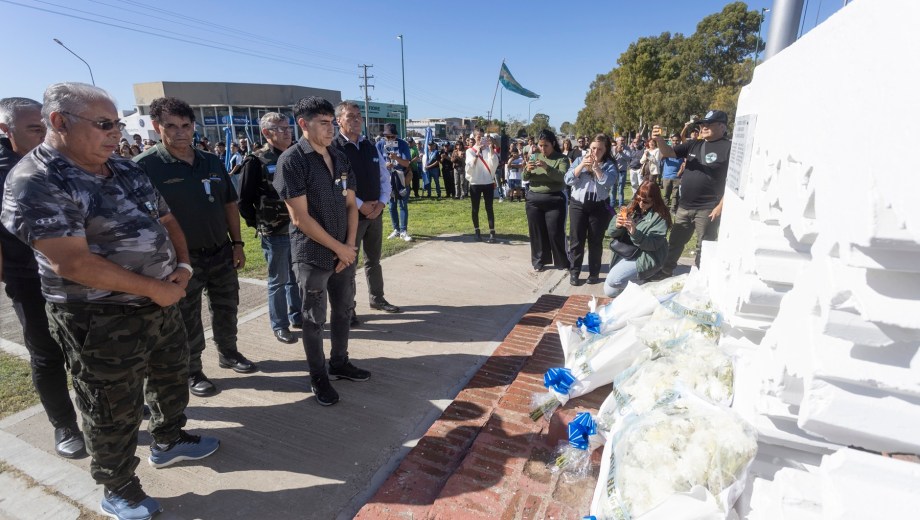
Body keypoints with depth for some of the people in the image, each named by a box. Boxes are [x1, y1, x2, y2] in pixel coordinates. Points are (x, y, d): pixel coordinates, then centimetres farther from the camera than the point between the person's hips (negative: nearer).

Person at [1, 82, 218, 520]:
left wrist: (182, 266, -7)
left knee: (172, 375, 23)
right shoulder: (36, 181, -17)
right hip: (101, 320, -7)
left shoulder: (126, 170, 6)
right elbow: (72, 262, -25)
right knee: (115, 411, 10)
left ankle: (168, 442, 48)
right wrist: (154, 288, -21)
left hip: (161, 302, 8)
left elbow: (165, 220, 11)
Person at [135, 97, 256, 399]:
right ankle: (192, 372, 28)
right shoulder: (145, 166, -11)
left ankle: (228, 353, 39)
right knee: (188, 321, 10)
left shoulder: (212, 162, 4)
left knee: (226, 309, 18)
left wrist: (237, 243, 6)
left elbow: (229, 204, 10)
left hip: (221, 252, 5)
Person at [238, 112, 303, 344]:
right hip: (274, 233, -5)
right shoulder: (256, 161, -8)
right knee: (278, 281, 6)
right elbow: (244, 201, -6)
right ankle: (279, 325, 20)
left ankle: (297, 317, 31)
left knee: (297, 278, 16)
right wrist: (259, 224, -4)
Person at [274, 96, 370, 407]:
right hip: (313, 256, -6)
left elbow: (350, 204, 9)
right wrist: (338, 247, -14)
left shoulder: (340, 159, 7)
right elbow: (300, 218, -16)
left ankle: (339, 363, 36)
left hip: (344, 252, 6)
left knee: (343, 310, 17)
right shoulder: (292, 161, -12)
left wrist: (350, 244, -4)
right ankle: (318, 377, 25)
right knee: (314, 319, 7)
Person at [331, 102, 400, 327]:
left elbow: (384, 177, 11)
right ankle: (348, 308, 15)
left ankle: (377, 298, 34)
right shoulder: (333, 148, -10)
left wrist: (382, 202, -5)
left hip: (375, 212, 6)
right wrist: (359, 205, -19)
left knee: (373, 260, 18)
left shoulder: (371, 147, 10)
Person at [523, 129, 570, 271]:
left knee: (555, 232, 0)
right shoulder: (534, 157, 10)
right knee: (537, 232, 8)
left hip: (554, 200, -4)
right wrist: (527, 170, -16)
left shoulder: (562, 159, -3)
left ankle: (562, 262, 16)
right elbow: (525, 178, 7)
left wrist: (547, 167, -32)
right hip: (534, 199, 4)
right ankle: (539, 261, 21)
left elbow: (562, 177, -18)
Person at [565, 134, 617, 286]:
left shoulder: (609, 165, 2)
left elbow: (608, 183, -16)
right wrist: (582, 165, -15)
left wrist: (595, 166, -17)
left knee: (595, 241, 5)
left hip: (599, 207, -1)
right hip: (578, 205, 1)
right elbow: (568, 180, -5)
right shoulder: (579, 160, 7)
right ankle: (574, 272, 12)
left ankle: (594, 273, 16)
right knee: (576, 240, 3)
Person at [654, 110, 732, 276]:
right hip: (684, 206, 6)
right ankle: (664, 272, 30)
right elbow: (669, 153, 4)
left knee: (704, 248, 6)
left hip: (708, 209, -6)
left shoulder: (729, 147, -9)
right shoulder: (694, 144, 9)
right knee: (675, 242, 16)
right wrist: (659, 140, -17)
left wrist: (721, 206, -17)